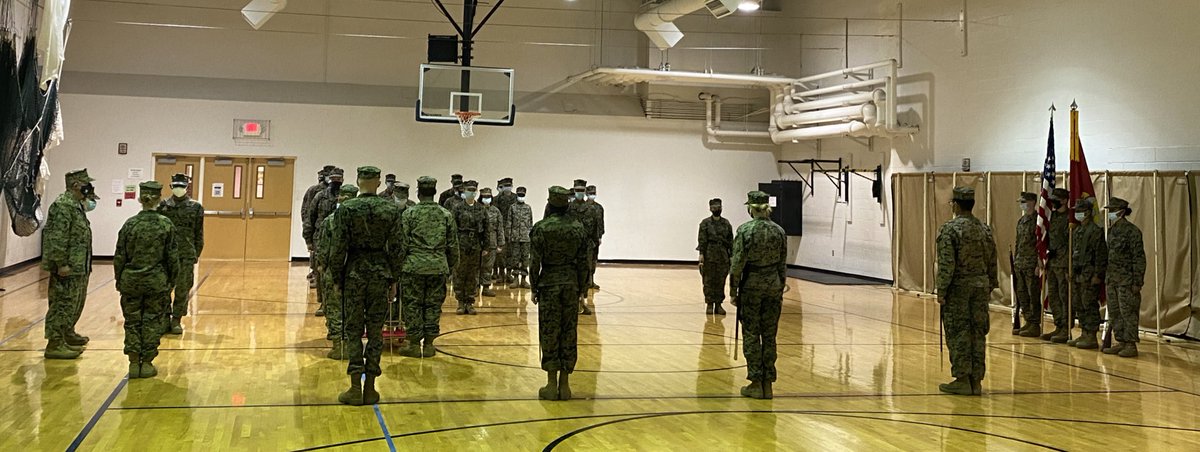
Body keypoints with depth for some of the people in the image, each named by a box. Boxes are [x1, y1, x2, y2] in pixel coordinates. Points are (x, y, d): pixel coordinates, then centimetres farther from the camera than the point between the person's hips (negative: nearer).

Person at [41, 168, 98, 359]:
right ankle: (55, 345, -4)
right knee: (63, 304, -7)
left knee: (76, 302, 21)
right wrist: (61, 264, -24)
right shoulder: (63, 205, -17)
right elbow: (57, 238, -23)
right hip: (67, 268, -11)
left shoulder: (77, 205, 15)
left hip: (79, 267, 11)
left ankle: (67, 333, 36)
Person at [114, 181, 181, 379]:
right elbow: (172, 257, -4)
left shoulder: (130, 224, -5)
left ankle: (134, 363, 12)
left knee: (132, 321, 11)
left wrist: (119, 280, 11)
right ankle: (147, 363, 11)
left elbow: (120, 256, -1)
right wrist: (172, 281, 7)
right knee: (153, 322, 8)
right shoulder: (166, 225, -7)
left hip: (131, 281, 1)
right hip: (157, 281, -1)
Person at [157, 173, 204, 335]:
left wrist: (196, 255, 2)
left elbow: (199, 234, 5)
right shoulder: (163, 206, 4)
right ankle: (166, 318, 15)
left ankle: (176, 320, 13)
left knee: (183, 289, 2)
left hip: (186, 255, -1)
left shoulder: (195, 207, 3)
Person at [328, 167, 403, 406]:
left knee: (353, 330, 6)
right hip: (380, 273, 2)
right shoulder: (391, 209, -2)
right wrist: (392, 278, 9)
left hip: (354, 272, -1)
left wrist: (337, 277, 3)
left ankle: (356, 388, 3)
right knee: (375, 331, 7)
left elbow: (338, 247, -7)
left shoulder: (347, 208, -7)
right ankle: (370, 389, 9)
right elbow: (395, 248, 0)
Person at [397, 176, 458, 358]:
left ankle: (414, 343, 8)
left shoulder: (409, 214, -4)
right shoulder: (446, 215, 4)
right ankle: (429, 344, 11)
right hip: (438, 267, 2)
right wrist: (450, 265, 17)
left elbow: (402, 244, -5)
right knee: (433, 305, 8)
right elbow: (453, 245, 6)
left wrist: (399, 265, 5)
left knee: (413, 305, 5)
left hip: (414, 266, -2)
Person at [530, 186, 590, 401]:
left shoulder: (541, 228, -9)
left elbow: (535, 261, -8)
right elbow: (583, 262, 4)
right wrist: (582, 287, 12)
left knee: (549, 334, 3)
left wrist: (534, 288, 1)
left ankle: (552, 384, 5)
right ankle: (564, 385, 11)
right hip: (571, 284, 3)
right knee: (569, 334, 8)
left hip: (549, 283, -3)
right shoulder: (578, 228, 1)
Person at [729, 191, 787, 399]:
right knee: (769, 336, 9)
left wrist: (733, 291, -3)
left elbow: (737, 263, -10)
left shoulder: (744, 230, -10)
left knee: (751, 336, 4)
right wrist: (780, 288, 16)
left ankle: (756, 384, 4)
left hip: (751, 285, -4)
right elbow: (783, 265, 7)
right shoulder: (779, 231, 2)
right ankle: (768, 384, 12)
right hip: (773, 285, 4)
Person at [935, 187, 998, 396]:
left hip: (958, 287, -6)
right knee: (978, 333, 8)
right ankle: (976, 381, 11)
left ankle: (962, 380, 1)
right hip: (981, 287, 6)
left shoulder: (950, 229, -12)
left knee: (958, 334, 0)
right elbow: (992, 262, 11)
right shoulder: (985, 229, 8)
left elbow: (946, 264, -16)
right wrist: (990, 285, 19)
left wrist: (941, 291, -12)